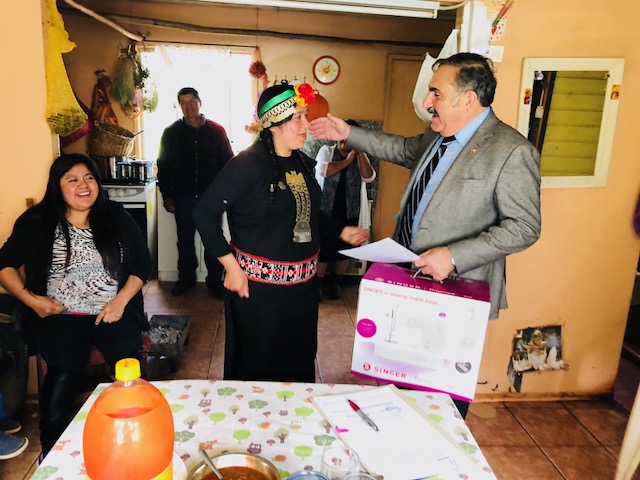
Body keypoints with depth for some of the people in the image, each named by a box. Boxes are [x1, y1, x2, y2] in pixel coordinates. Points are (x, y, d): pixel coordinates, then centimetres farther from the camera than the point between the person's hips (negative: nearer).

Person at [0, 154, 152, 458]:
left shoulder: (117, 218, 8)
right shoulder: (38, 223, 6)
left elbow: (143, 264, 8)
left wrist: (121, 300, -6)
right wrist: (30, 299, -3)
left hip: (113, 311, 1)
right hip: (60, 315, 0)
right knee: (63, 374, -27)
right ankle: (52, 454, -4)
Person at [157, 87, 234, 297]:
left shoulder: (216, 130, 3)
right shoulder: (171, 132, 5)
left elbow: (228, 162, 5)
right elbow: (163, 166, 6)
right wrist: (166, 196, 2)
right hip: (183, 197, 1)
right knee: (185, 240, 11)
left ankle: (214, 281, 17)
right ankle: (186, 278, 25)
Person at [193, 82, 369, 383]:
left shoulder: (303, 163, 7)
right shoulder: (249, 164, -16)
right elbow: (205, 211, -17)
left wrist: (342, 231, 7)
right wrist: (232, 266, -18)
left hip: (303, 286, 7)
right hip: (258, 287, -7)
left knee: (300, 364, 20)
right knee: (257, 368, 10)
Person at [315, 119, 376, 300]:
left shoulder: (360, 157, 6)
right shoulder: (326, 150, -1)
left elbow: (369, 177, -10)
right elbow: (324, 171, -20)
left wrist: (360, 153, -12)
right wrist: (348, 160, -15)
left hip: (349, 212, 3)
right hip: (326, 210, -3)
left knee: (344, 248, 11)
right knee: (322, 248, 1)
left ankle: (336, 282, 29)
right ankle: (317, 283, 17)